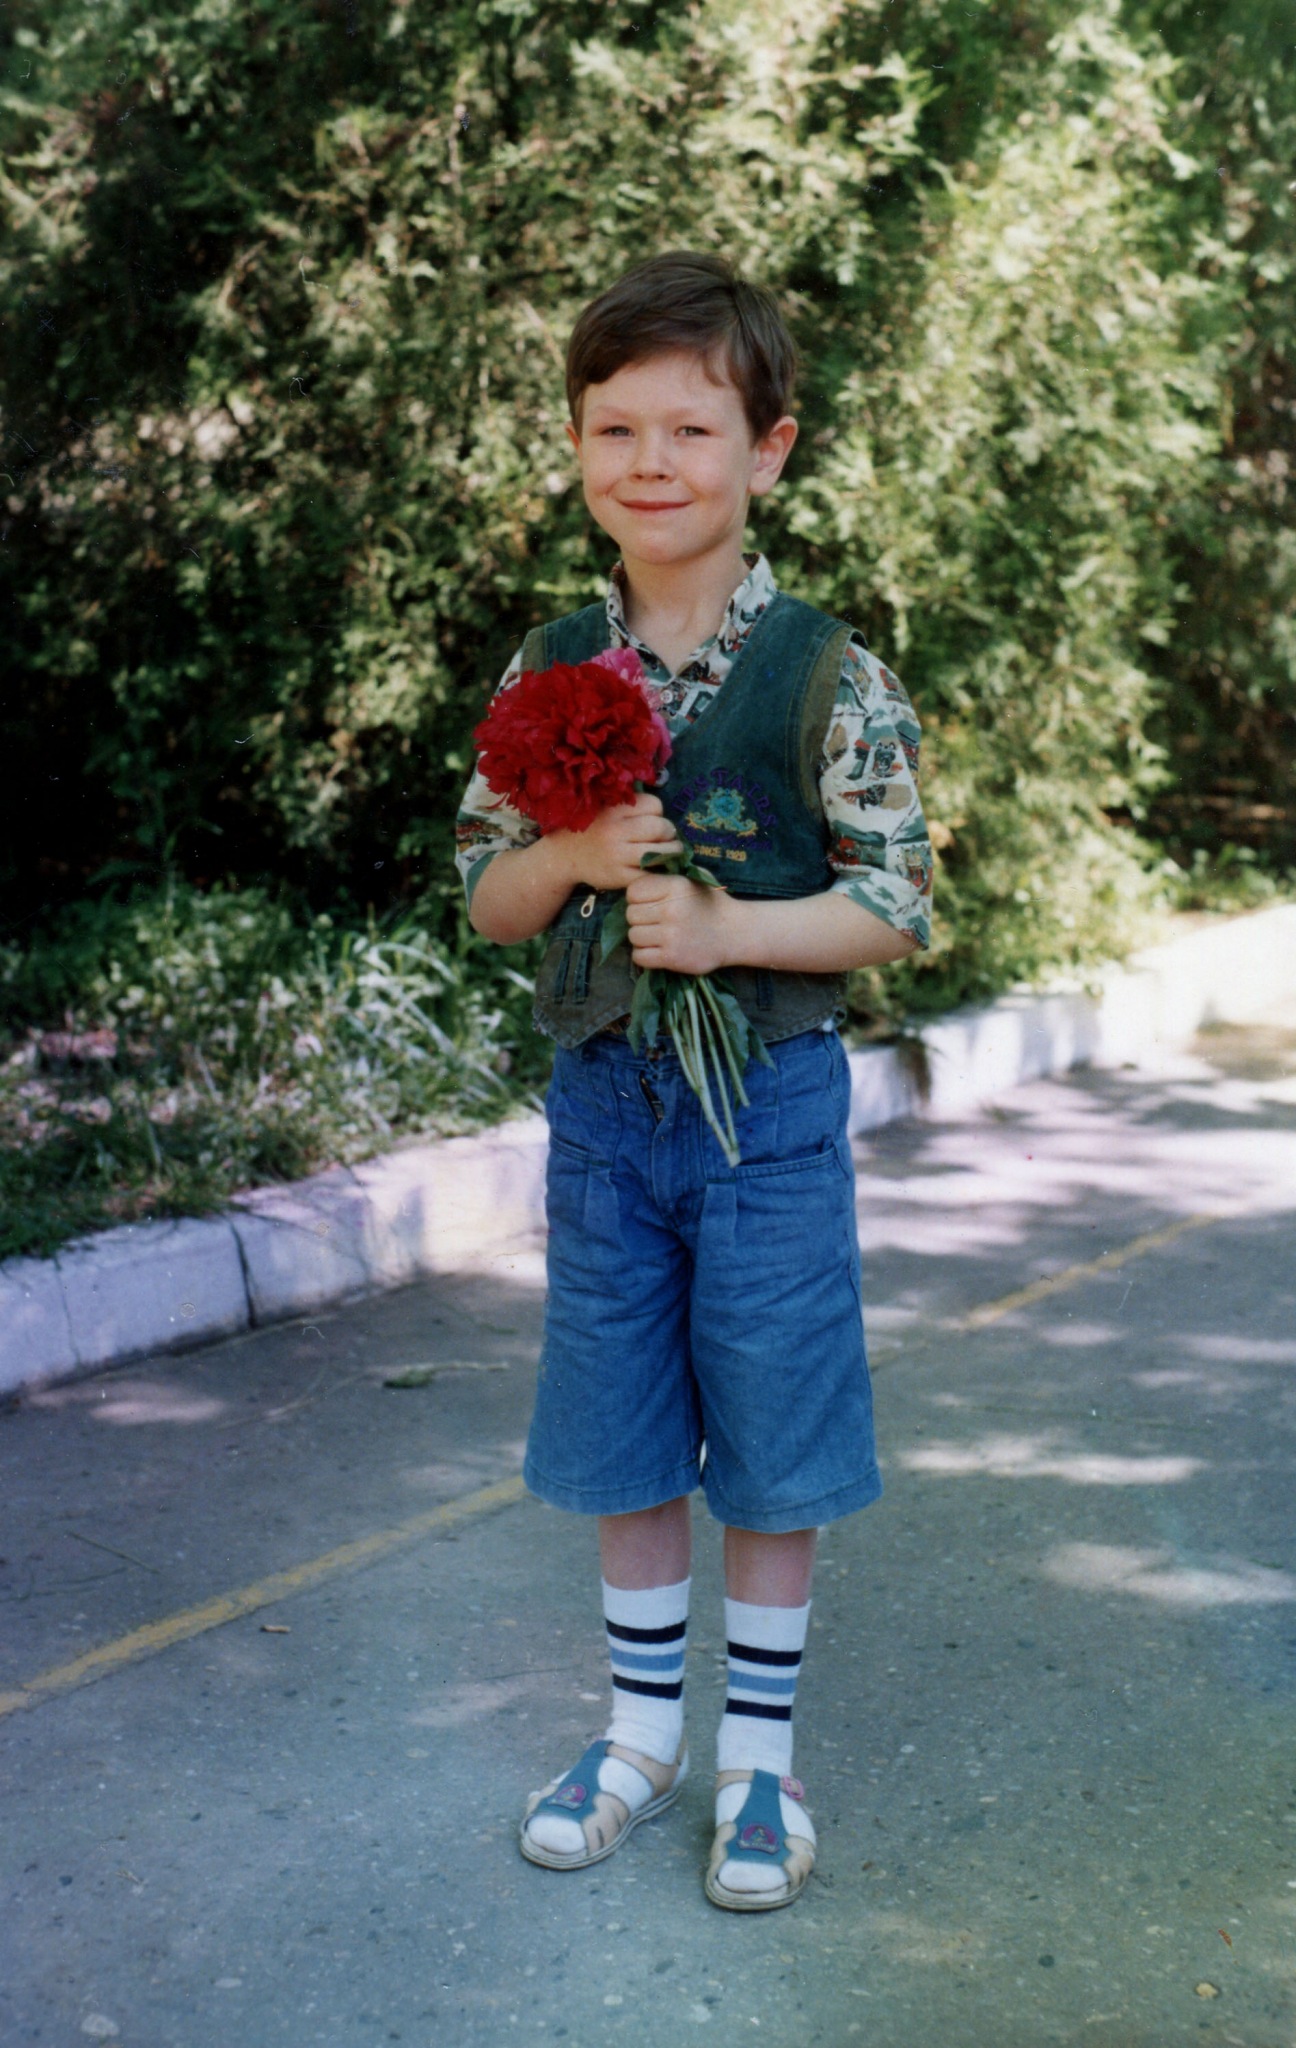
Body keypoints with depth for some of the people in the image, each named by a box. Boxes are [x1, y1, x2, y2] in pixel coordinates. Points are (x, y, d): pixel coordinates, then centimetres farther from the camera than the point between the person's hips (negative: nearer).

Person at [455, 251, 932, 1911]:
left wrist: (723, 925, -22)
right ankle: (642, 1732, 33)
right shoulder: (549, 671, 2)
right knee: (621, 1452, 14)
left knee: (770, 1457, 8)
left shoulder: (828, 677, -9)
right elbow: (485, 894, 6)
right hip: (599, 1102, 4)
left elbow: (897, 902, -9)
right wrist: (574, 858, -15)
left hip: (767, 1104, -3)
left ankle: (758, 1757, 26)